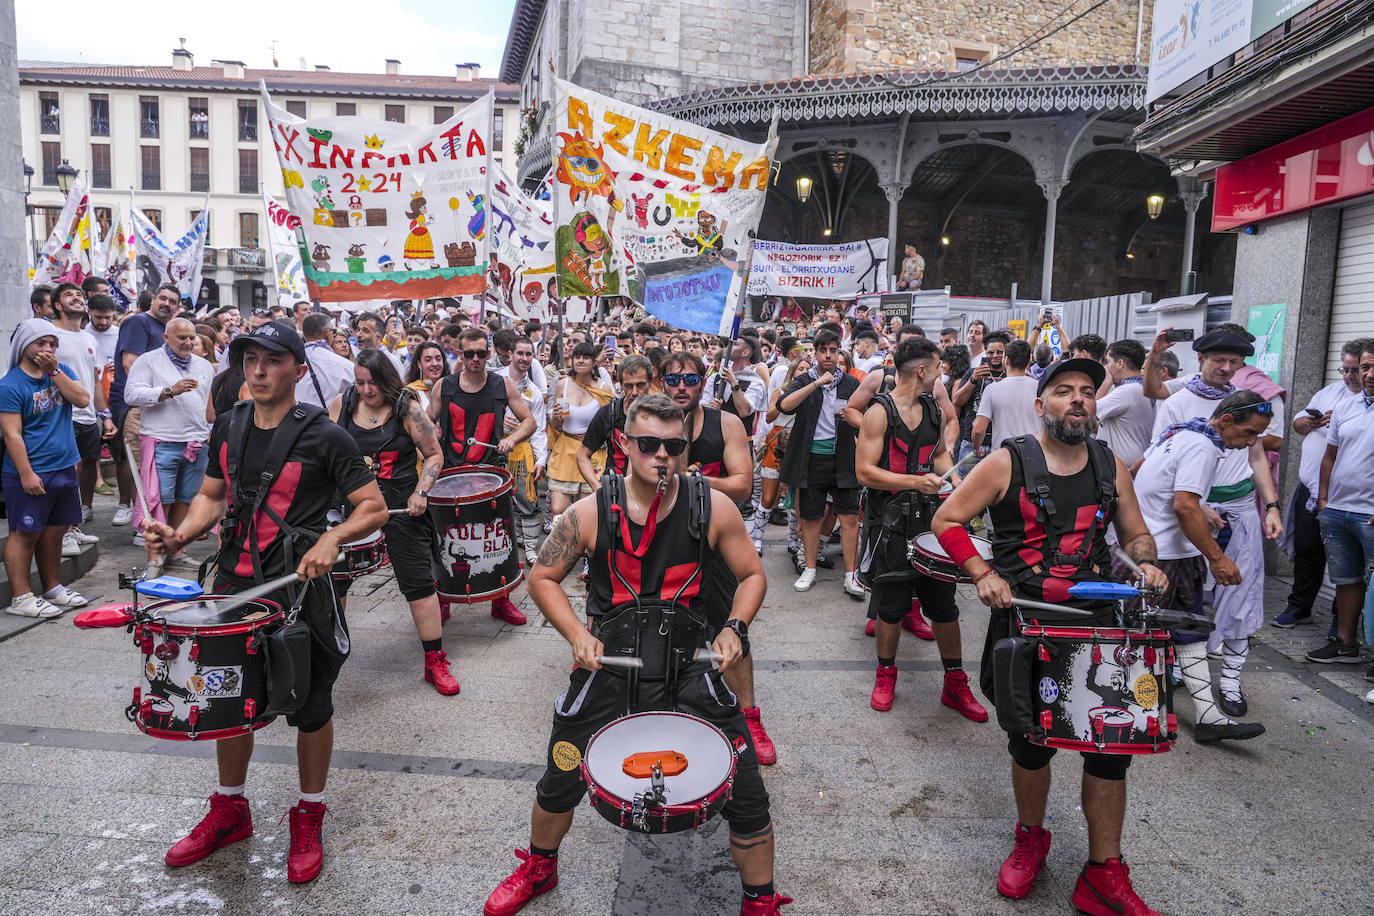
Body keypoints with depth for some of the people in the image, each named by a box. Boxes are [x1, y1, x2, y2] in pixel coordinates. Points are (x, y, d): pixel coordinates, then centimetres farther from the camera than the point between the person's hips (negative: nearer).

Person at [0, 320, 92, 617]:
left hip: (64, 469, 6)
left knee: (54, 532, 14)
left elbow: (83, 400, -7)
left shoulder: (62, 372, 9)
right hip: (31, 474, -6)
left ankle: (53, 588, 24)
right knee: (25, 534, -1)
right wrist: (26, 475, -17)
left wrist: (54, 370, -12)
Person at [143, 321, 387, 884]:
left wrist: (332, 537, -28)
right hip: (235, 584, 6)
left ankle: (309, 818, 29)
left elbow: (374, 508, -11)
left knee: (310, 708, 9)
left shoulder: (323, 436, -12)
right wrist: (180, 534, -3)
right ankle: (230, 810, 39)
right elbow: (212, 496, 16)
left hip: (299, 589, -5)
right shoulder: (229, 427, 6)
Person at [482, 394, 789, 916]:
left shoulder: (713, 508, -7)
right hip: (607, 663, 1)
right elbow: (542, 578, 5)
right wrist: (578, 635, -9)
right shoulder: (591, 513, -7)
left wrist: (734, 627, -12)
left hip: (690, 669, -1)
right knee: (559, 784, 16)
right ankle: (537, 871, 49)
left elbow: (751, 575, 5)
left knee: (747, 795, -2)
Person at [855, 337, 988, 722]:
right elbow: (865, 472, -17)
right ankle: (886, 673, 28)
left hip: (929, 517, 6)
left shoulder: (932, 408, 9)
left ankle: (955, 685, 20)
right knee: (891, 606, 6)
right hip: (890, 523, -5)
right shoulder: (879, 412, -12)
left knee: (944, 603, 7)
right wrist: (916, 481, -23)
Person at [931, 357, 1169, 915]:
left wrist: (1145, 561, -3)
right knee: (1030, 740, 11)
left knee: (1112, 743, 1)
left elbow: (1134, 534, 19)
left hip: (1098, 620, 3)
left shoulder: (1111, 468, 7)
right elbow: (946, 520, -2)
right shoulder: (1007, 464, -5)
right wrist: (982, 574, -14)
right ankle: (1031, 839, 37)